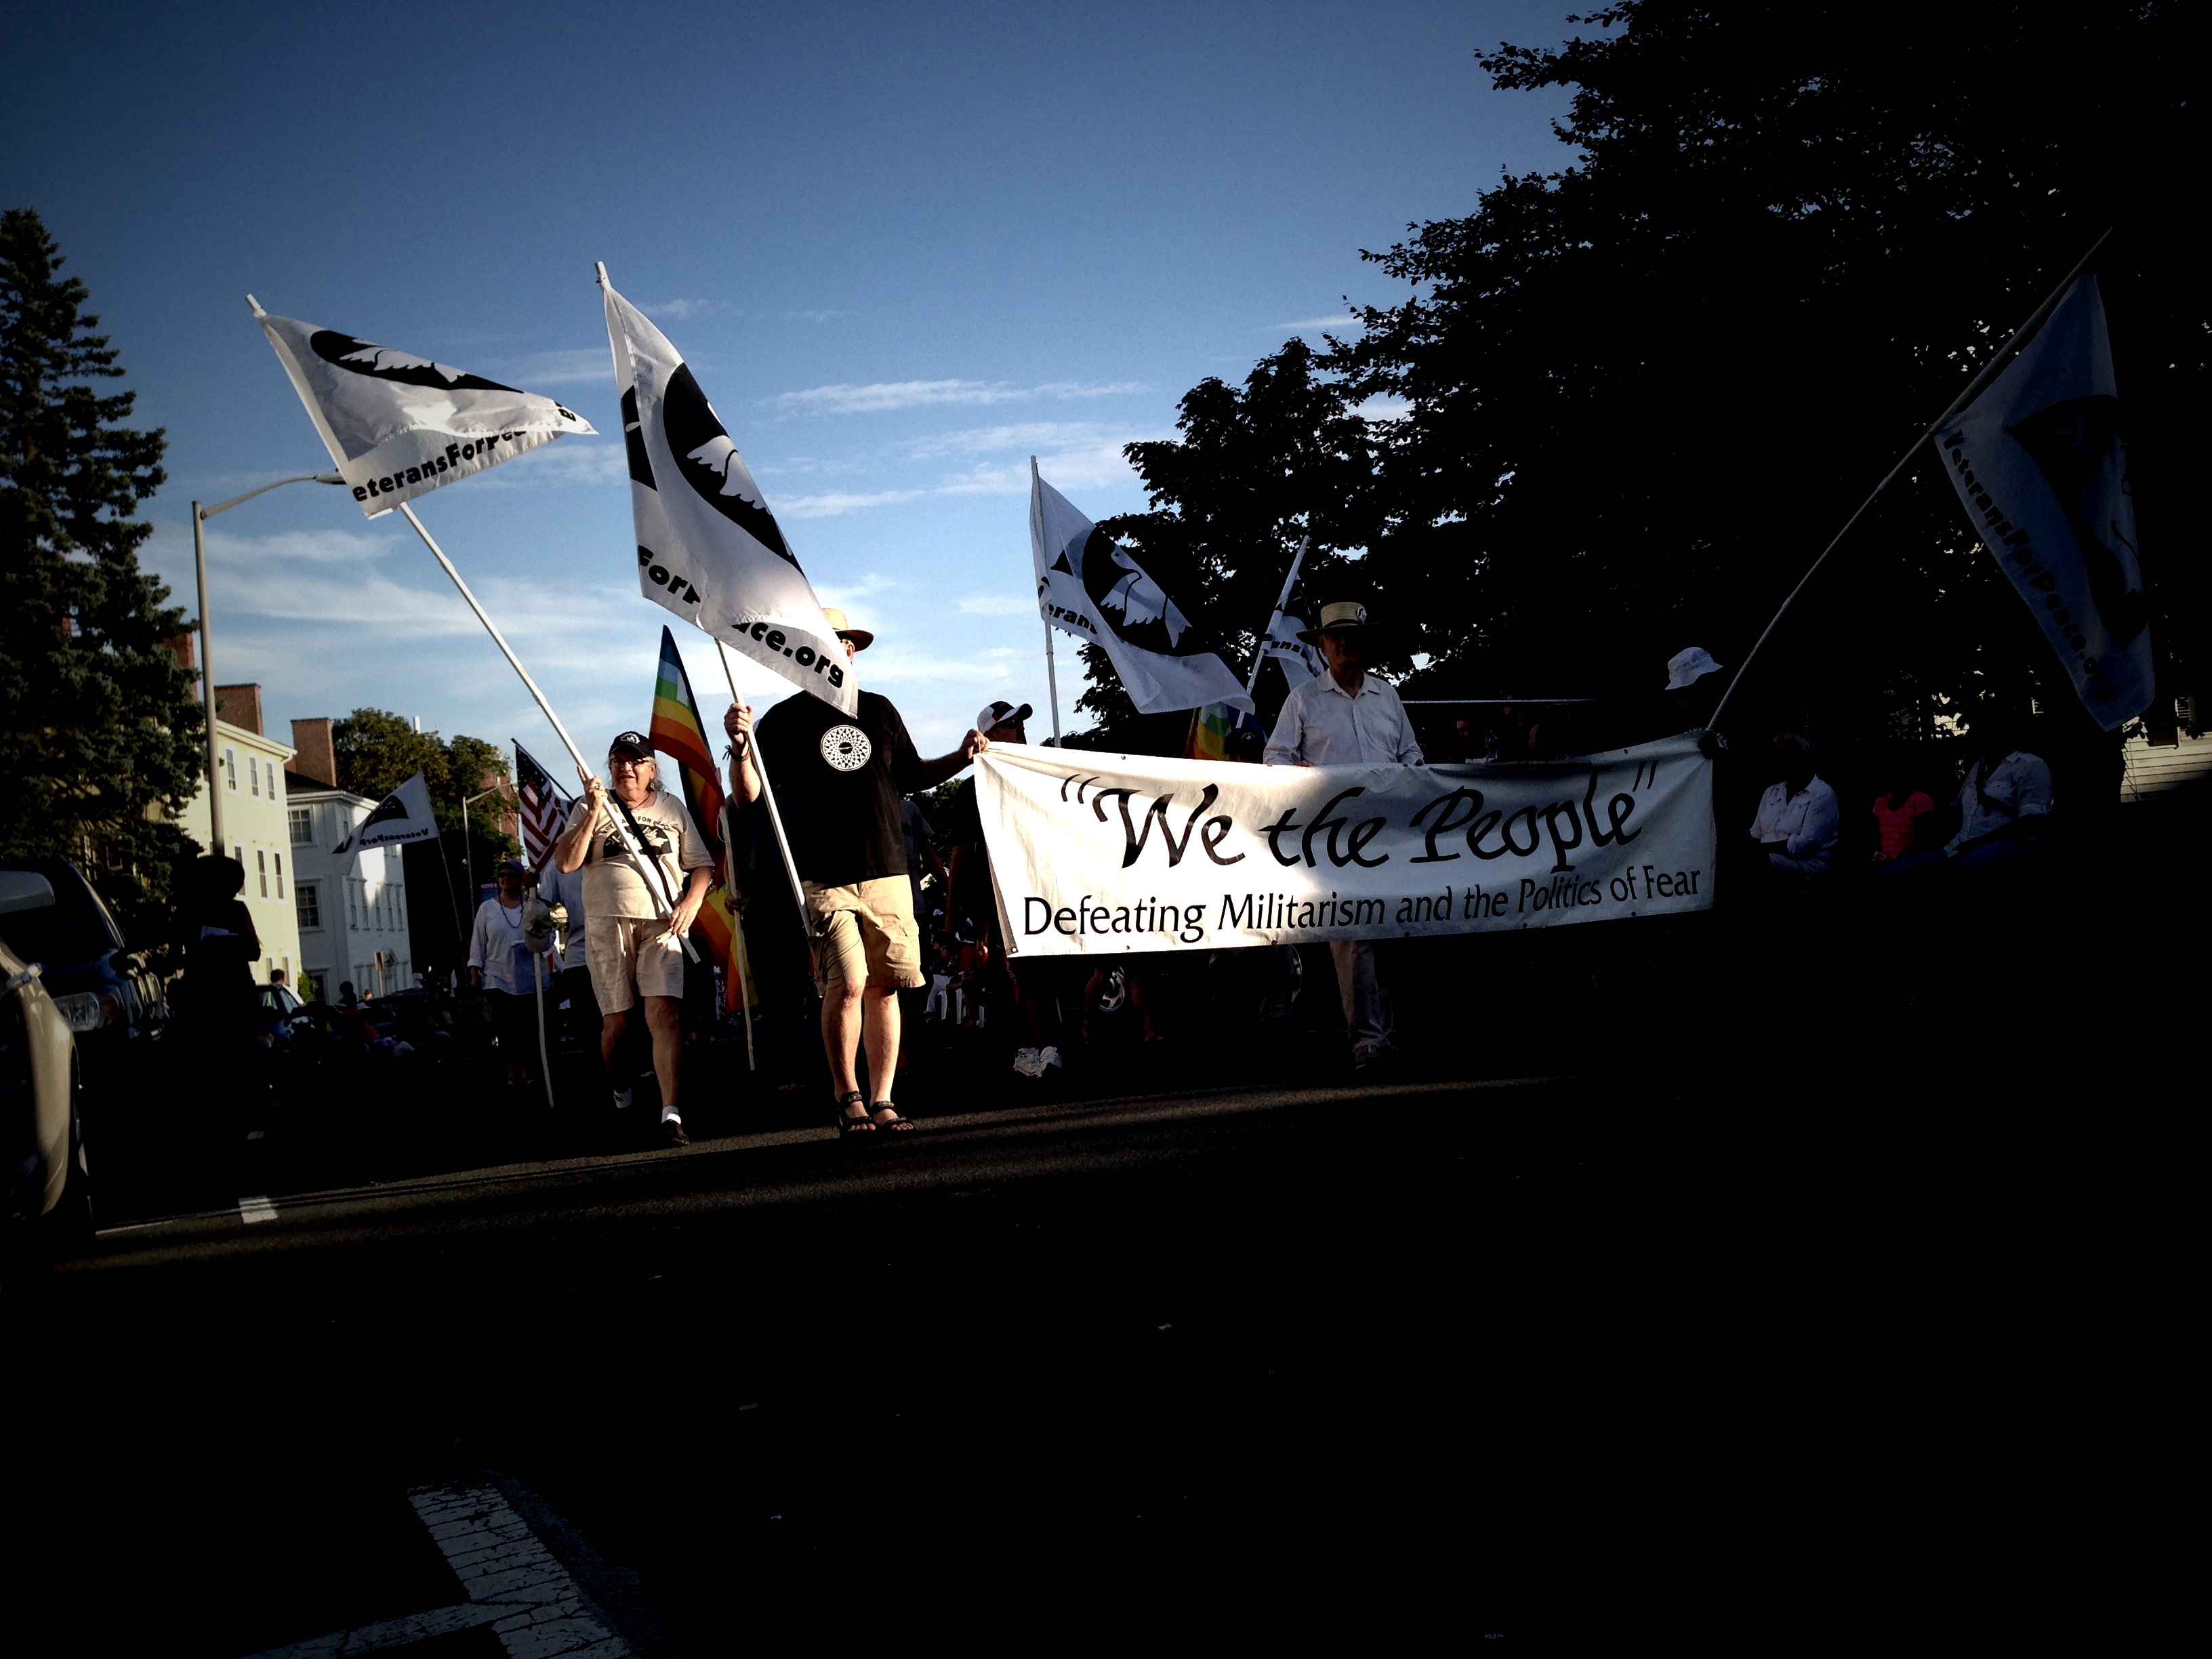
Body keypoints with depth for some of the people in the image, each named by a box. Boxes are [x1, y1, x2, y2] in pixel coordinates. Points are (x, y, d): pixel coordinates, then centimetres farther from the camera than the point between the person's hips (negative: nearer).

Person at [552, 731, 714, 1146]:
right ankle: (619, 1094, 29)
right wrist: (594, 811, -11)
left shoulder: (672, 808, 13)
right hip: (607, 925, 0)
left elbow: (701, 864, 16)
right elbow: (566, 862, -4)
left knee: (665, 1014, -17)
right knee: (616, 1022, 2)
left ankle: (670, 1112, -22)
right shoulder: (590, 808, 9)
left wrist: (692, 900, -3)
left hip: (662, 925, 0)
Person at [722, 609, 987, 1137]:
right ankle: (848, 1099, -1)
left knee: (884, 987, 3)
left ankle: (882, 1102, 11)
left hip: (887, 874, 3)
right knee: (847, 984, -15)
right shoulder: (786, 719, 3)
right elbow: (746, 795, -3)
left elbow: (910, 776, 25)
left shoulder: (879, 711, 13)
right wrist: (740, 747, -20)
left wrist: (961, 757, 11)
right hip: (825, 879, -3)